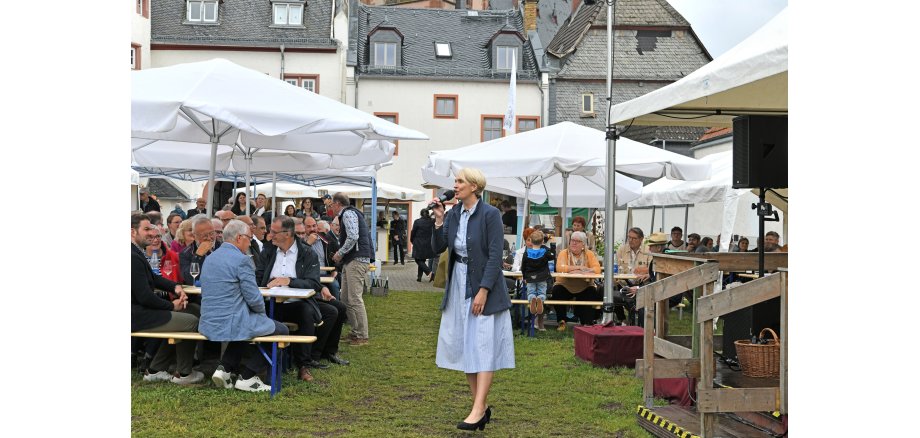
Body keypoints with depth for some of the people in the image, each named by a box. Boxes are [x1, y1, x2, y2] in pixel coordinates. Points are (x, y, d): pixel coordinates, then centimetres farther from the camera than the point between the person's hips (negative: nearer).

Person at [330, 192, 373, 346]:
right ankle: (356, 331, 18)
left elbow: (353, 237, -21)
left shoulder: (348, 214, -9)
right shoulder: (349, 214, 22)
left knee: (355, 299, -10)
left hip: (356, 260, -11)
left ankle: (362, 336, -6)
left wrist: (340, 253, -12)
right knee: (345, 298, 13)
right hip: (351, 260, 11)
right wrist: (341, 254, 17)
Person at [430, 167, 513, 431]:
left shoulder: (490, 214, -12)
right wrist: (438, 221, -9)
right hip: (459, 287, 7)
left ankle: (478, 410, -8)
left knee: (484, 347, -6)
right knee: (464, 347, 9)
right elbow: (438, 248, 5)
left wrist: (483, 291, -20)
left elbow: (495, 256, -15)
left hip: (485, 288, -7)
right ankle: (482, 406, 18)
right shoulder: (453, 214, 6)